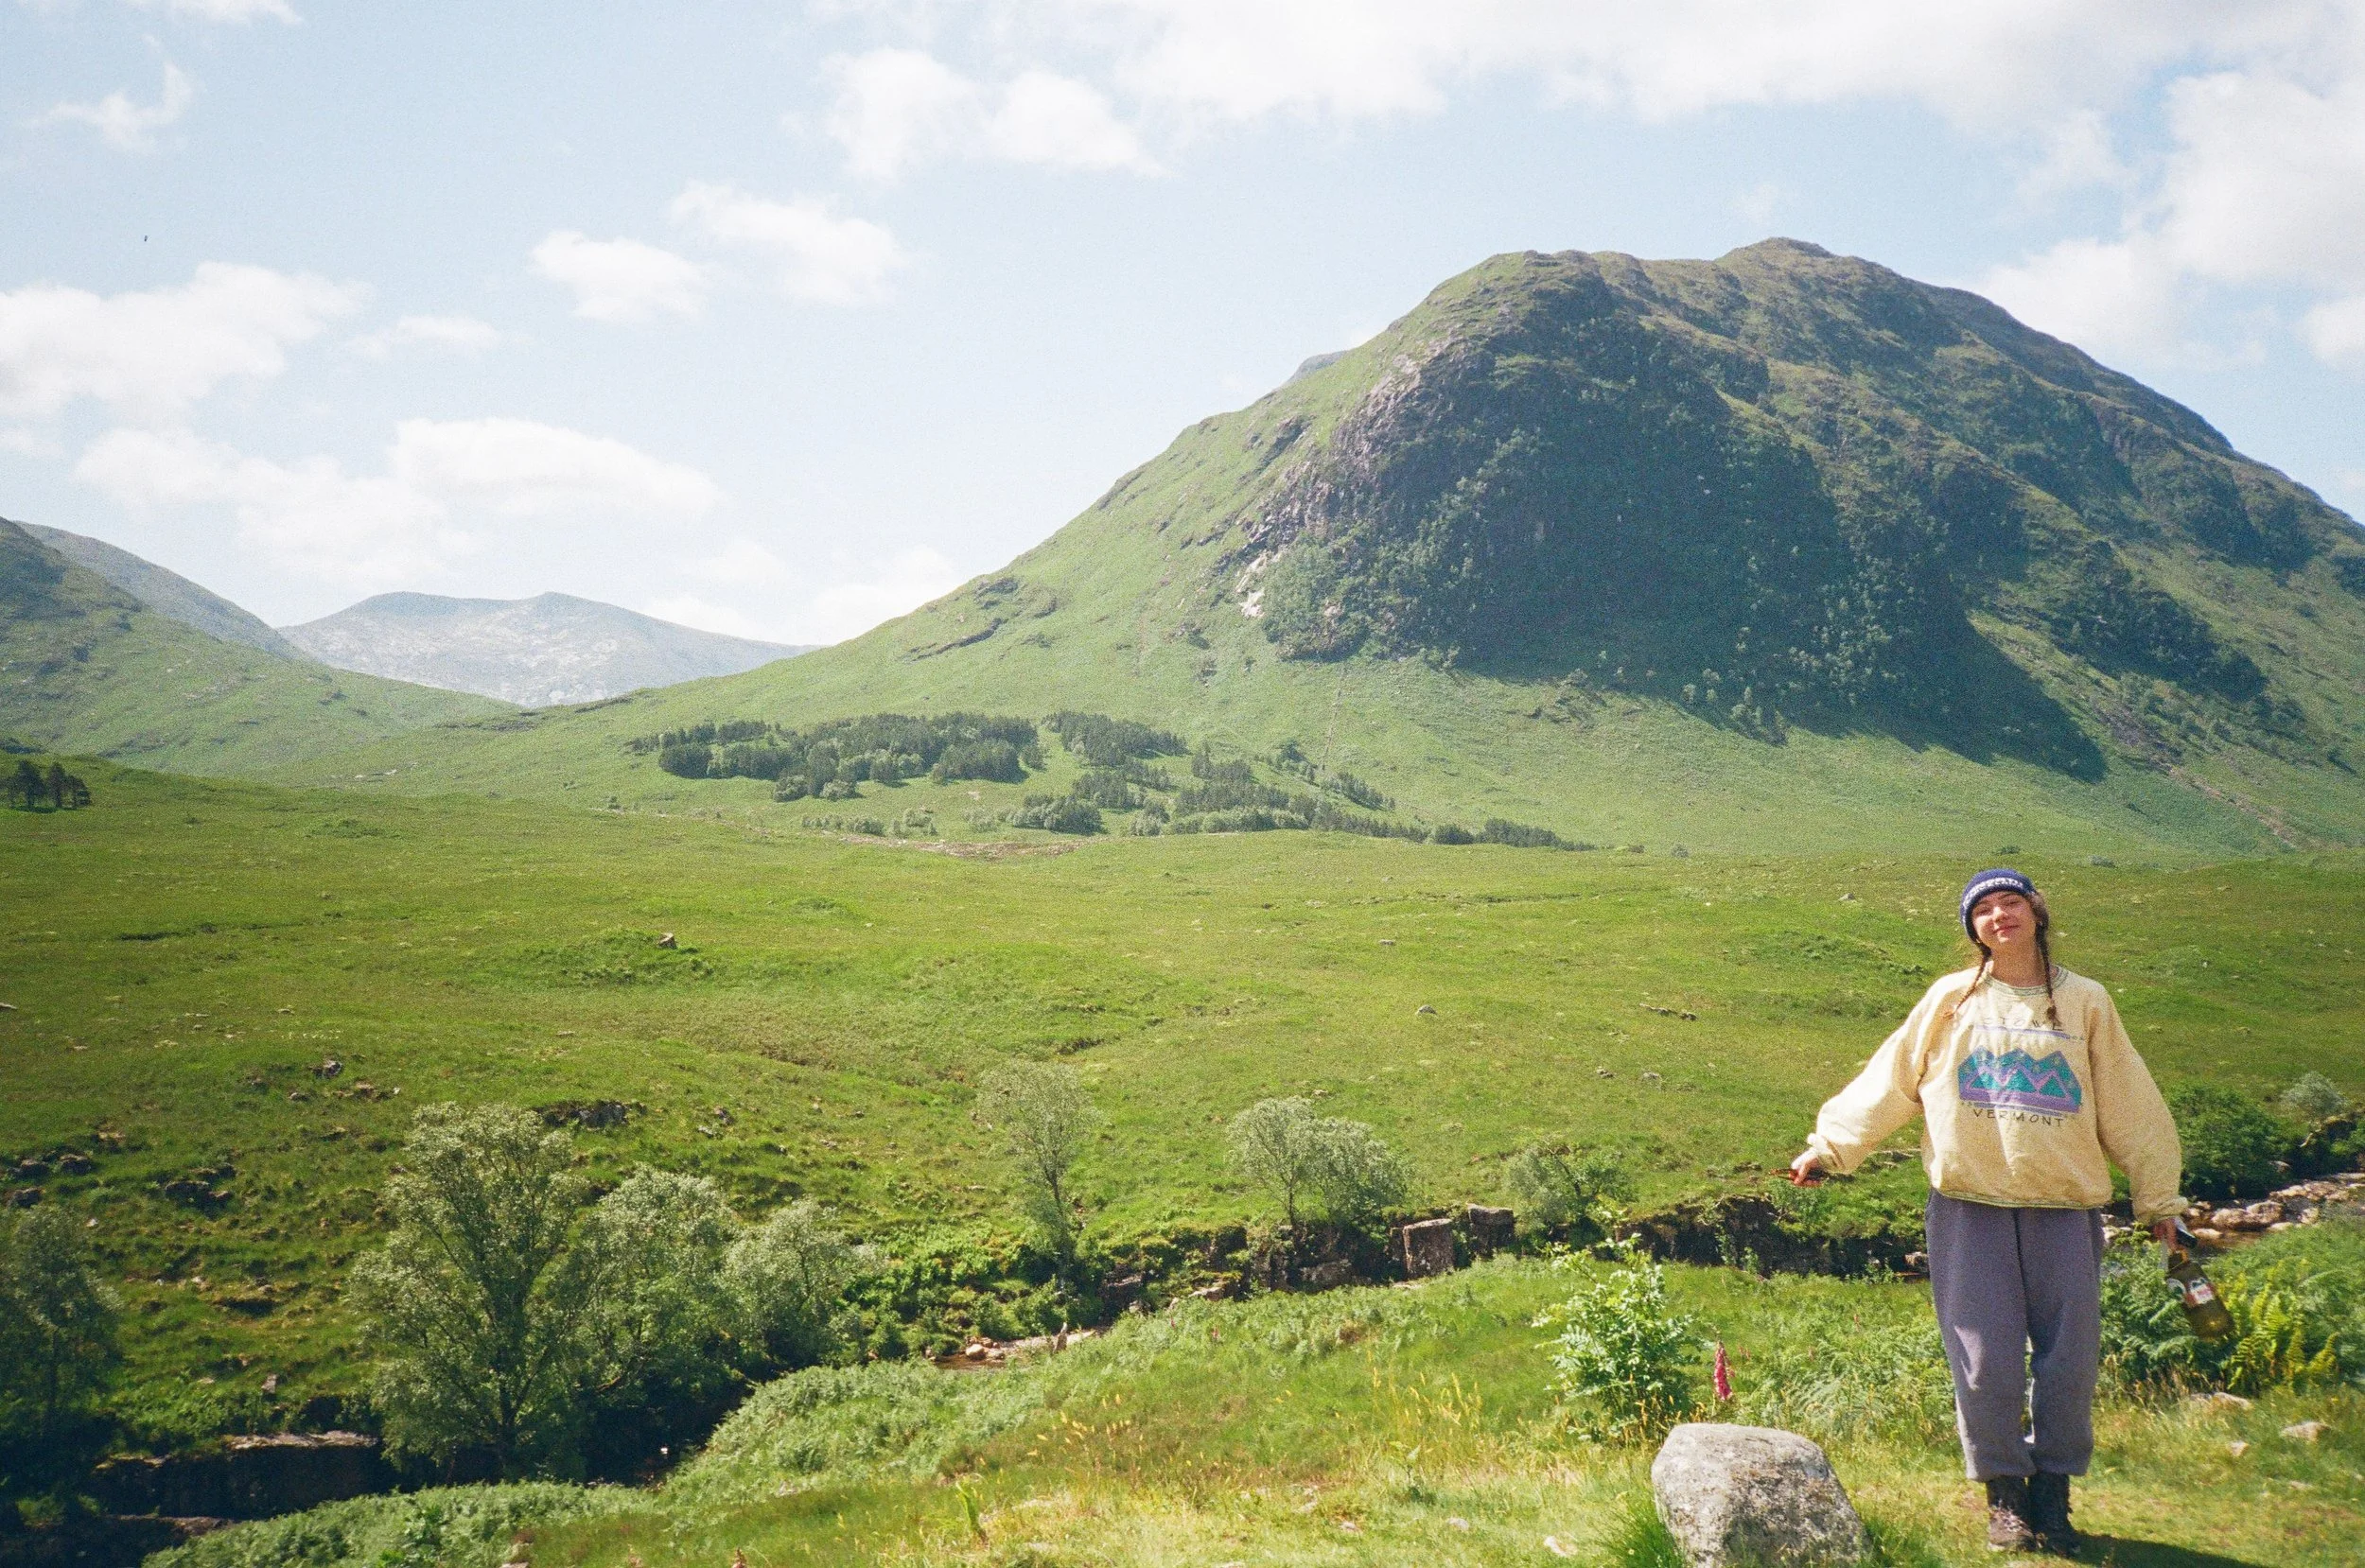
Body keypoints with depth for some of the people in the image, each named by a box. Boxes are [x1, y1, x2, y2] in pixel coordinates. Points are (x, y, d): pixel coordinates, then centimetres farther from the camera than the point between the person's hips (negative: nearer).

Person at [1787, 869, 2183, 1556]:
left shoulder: (2085, 1003, 8)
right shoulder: (1950, 1001, 6)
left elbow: (2129, 1105, 13)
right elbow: (1886, 1082, 9)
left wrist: (2157, 1196, 15)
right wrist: (1828, 1147, 7)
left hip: (2065, 1209, 1)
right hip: (1970, 1209, -1)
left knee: (2070, 1362, 2)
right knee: (1986, 1361, -1)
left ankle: (2053, 1489, 21)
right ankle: (2005, 1492, 15)